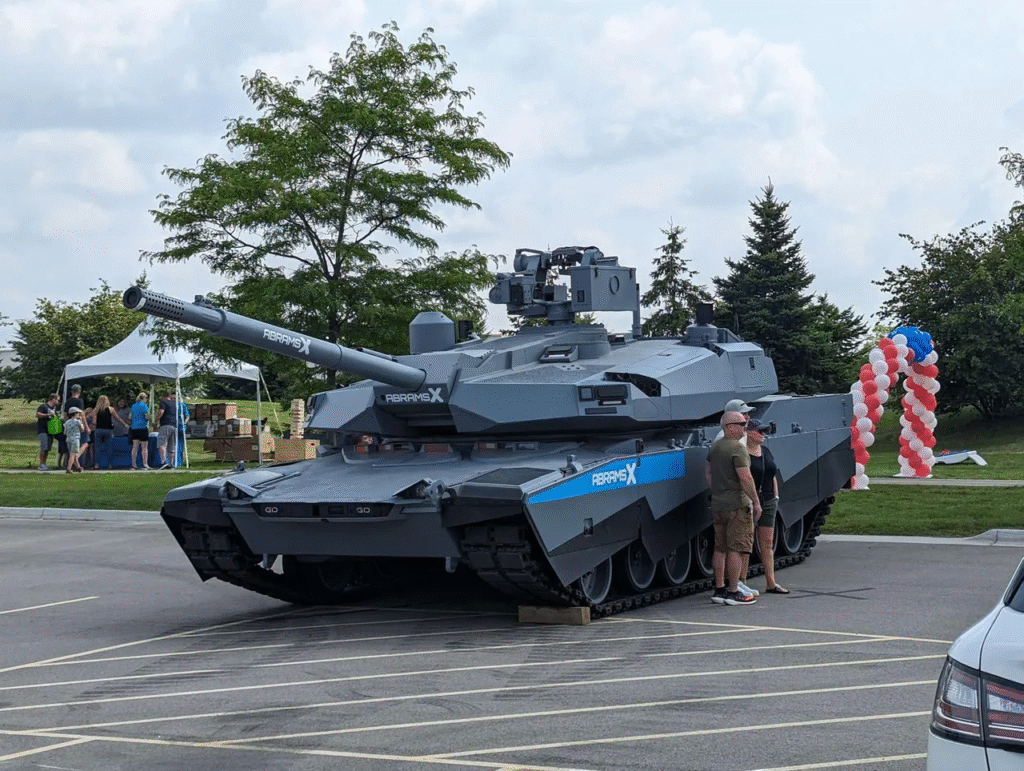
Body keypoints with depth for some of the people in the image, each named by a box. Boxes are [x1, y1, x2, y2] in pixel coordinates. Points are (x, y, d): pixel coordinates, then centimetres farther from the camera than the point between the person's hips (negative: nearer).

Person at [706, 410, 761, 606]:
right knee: (736, 549, -5)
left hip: (717, 505, 8)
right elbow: (745, 478, -20)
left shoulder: (714, 446, 12)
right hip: (737, 505, -8)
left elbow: (707, 471, 22)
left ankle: (719, 589, 15)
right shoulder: (737, 448, -15)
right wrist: (755, 502, -13)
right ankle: (733, 592, -5)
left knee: (720, 548, 12)